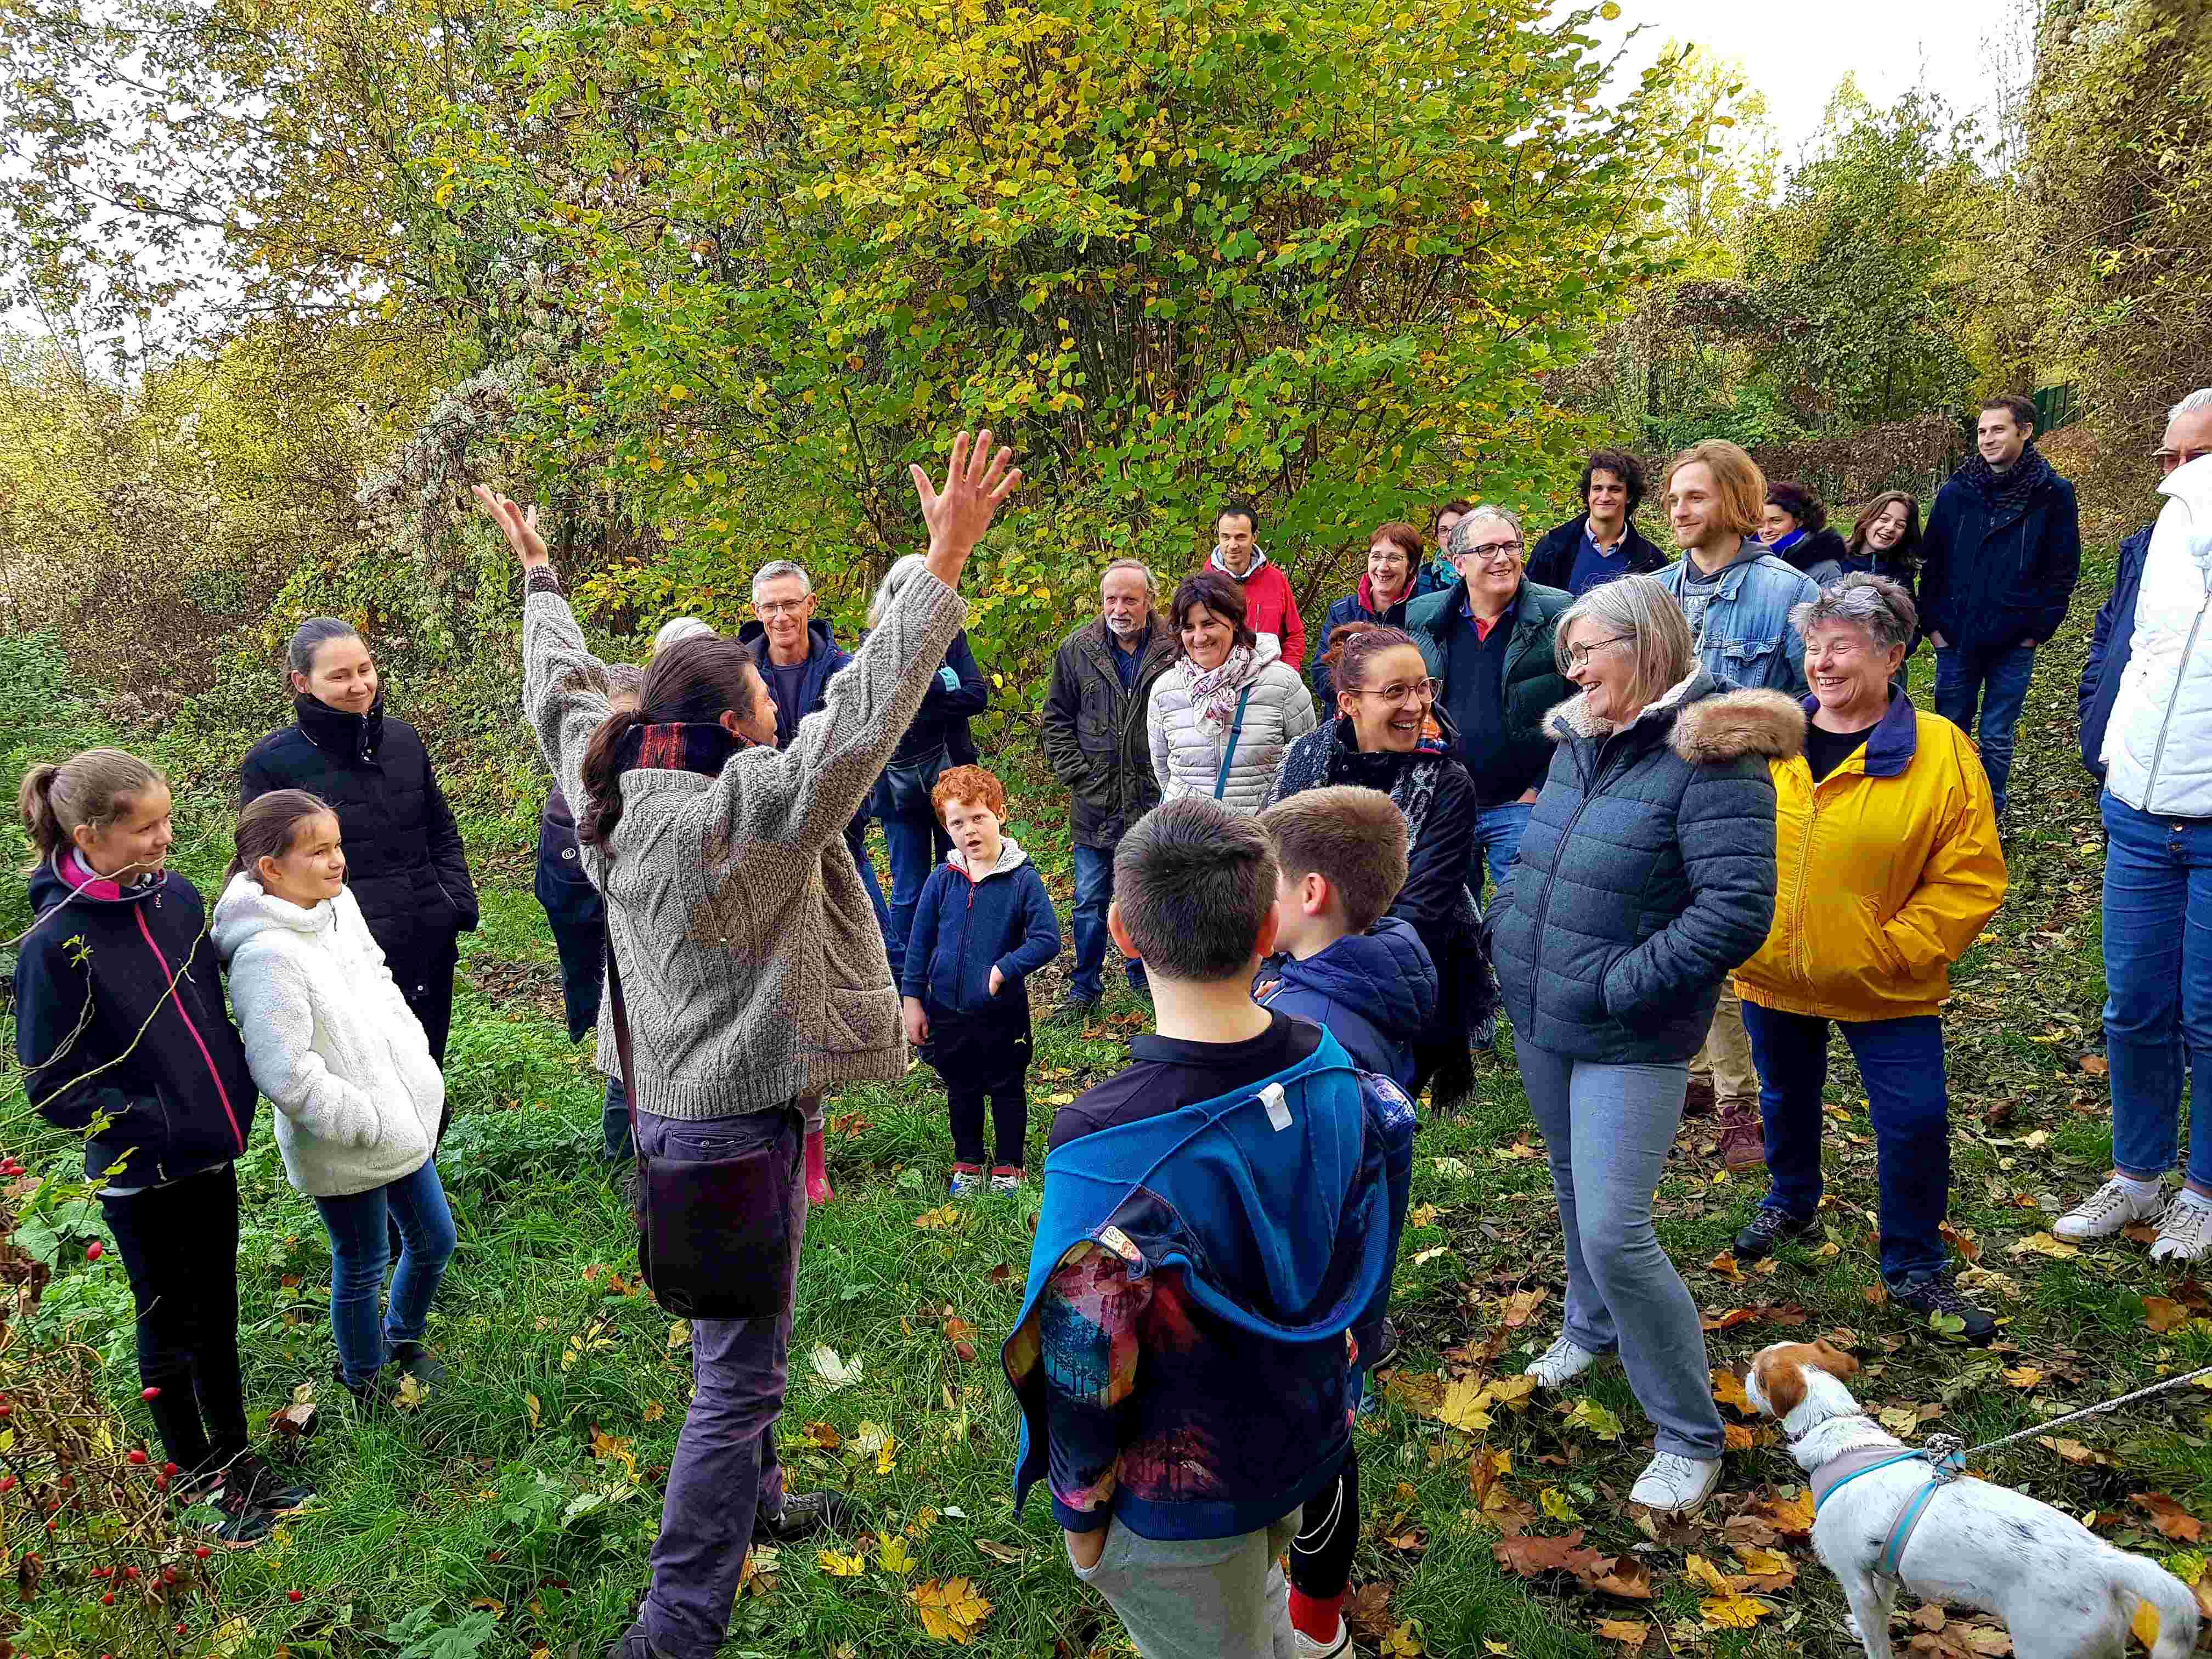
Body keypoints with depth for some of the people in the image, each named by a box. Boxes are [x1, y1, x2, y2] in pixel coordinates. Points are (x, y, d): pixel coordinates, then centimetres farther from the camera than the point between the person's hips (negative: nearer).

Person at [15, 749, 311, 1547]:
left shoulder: (177, 897, -3)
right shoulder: (55, 944, -21)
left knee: (218, 1316, 19)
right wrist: (156, 1122, -20)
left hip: (210, 1156, 5)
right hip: (141, 1176, -5)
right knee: (170, 1328, 14)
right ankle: (194, 1474, 36)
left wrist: (236, 1092, 3)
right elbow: (52, 1088, -16)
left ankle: (233, 1459, 38)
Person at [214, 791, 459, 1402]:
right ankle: (365, 1376, 40)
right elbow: (287, 1075, -26)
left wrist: (422, 1070, 8)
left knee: (435, 1242, 22)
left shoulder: (339, 904, -1)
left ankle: (402, 1338, 49)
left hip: (401, 1119, 8)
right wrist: (371, 1121, -19)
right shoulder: (266, 955, -27)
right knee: (362, 1266, 14)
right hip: (344, 1151, -8)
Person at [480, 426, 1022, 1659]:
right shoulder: (743, 810, -22)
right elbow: (861, 719, -32)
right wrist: (943, 568, -32)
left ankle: (752, 1501, 47)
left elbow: (563, 689, 18)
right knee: (738, 1378, 1)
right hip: (740, 1121, -9)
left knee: (748, 1344, 27)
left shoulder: (615, 793, 2)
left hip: (670, 1106, 9)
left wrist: (542, 578, 33)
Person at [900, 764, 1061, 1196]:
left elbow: (1047, 940, -17)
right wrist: (913, 1001, 1)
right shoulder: (941, 880, -5)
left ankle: (1007, 1167, 34)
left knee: (1007, 1091, 15)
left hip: (1003, 1013, -3)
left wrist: (1002, 970, -24)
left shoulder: (1023, 879, -14)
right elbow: (920, 943, 2)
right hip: (948, 1012, 3)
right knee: (961, 1093, 20)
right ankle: (967, 1162, 39)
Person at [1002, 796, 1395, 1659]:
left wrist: (1079, 1511, -6)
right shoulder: (1335, 1073, -14)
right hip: (1310, 1452, 6)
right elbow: (1359, 1255, 2)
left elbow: (1087, 1367, -24)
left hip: (1180, 1504, -5)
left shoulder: (1107, 1148, -34)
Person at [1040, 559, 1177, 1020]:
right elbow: (1057, 719, 9)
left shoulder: (1175, 650, -5)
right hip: (1094, 800, 1)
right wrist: (1074, 772, -1)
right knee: (1091, 901, 8)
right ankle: (1084, 990, 20)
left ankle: (1144, 975, 31)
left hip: (1155, 798, -1)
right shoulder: (1076, 650, 1)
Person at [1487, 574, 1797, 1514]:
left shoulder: (1709, 758, -18)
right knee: (1574, 1188, 24)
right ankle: (1592, 1329, 50)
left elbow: (1739, 910, -24)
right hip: (1540, 1018, 8)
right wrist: (1506, 929, 8)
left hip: (1629, 1042, -8)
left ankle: (1691, 1438, 10)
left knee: (1615, 1233, -9)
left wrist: (1627, 983, -22)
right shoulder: (1577, 741, 6)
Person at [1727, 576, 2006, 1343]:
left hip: (1885, 990, -3)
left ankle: (1915, 1270, 21)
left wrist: (1893, 949, -17)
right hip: (1771, 976, 3)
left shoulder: (1942, 751, -12)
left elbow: (1972, 879, -11)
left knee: (1917, 1120, -1)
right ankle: (1791, 1202, 49)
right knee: (1785, 1099, 21)